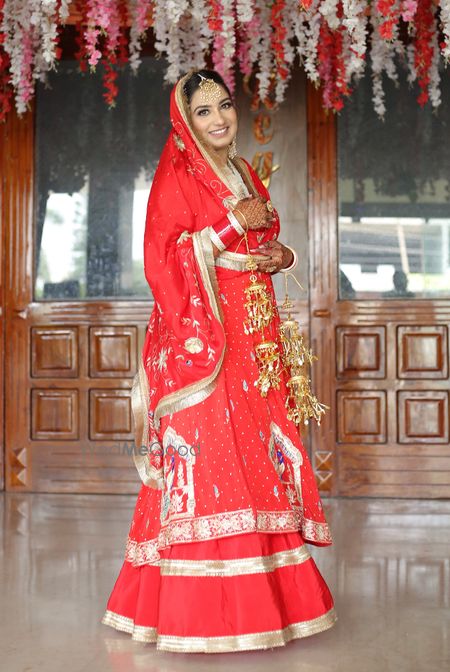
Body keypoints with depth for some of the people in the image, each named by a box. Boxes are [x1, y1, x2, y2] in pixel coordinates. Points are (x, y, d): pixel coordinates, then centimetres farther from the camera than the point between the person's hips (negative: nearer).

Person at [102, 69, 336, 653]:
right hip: (200, 337, -7)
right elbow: (164, 259, -13)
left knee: (258, 453, 7)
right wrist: (234, 223, -15)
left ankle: (265, 591, 16)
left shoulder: (246, 174, 18)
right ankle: (203, 606, 1)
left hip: (253, 337, 7)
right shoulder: (176, 176, -3)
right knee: (208, 460, -8)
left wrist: (281, 255, 4)